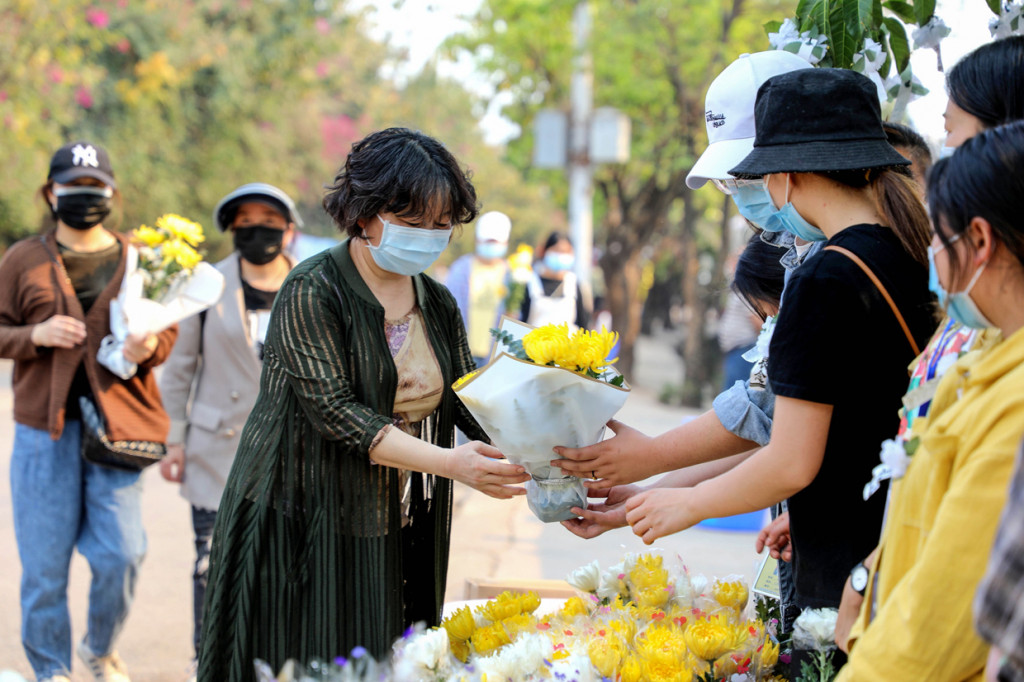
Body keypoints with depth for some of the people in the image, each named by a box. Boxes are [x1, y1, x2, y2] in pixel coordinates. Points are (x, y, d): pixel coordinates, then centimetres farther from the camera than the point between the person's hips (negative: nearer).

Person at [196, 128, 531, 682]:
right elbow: (333, 410, -20)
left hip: (396, 533, 6)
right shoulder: (313, 291, -12)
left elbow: (469, 401, 3)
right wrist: (447, 462, -29)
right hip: (306, 527, -6)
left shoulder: (437, 304, 9)